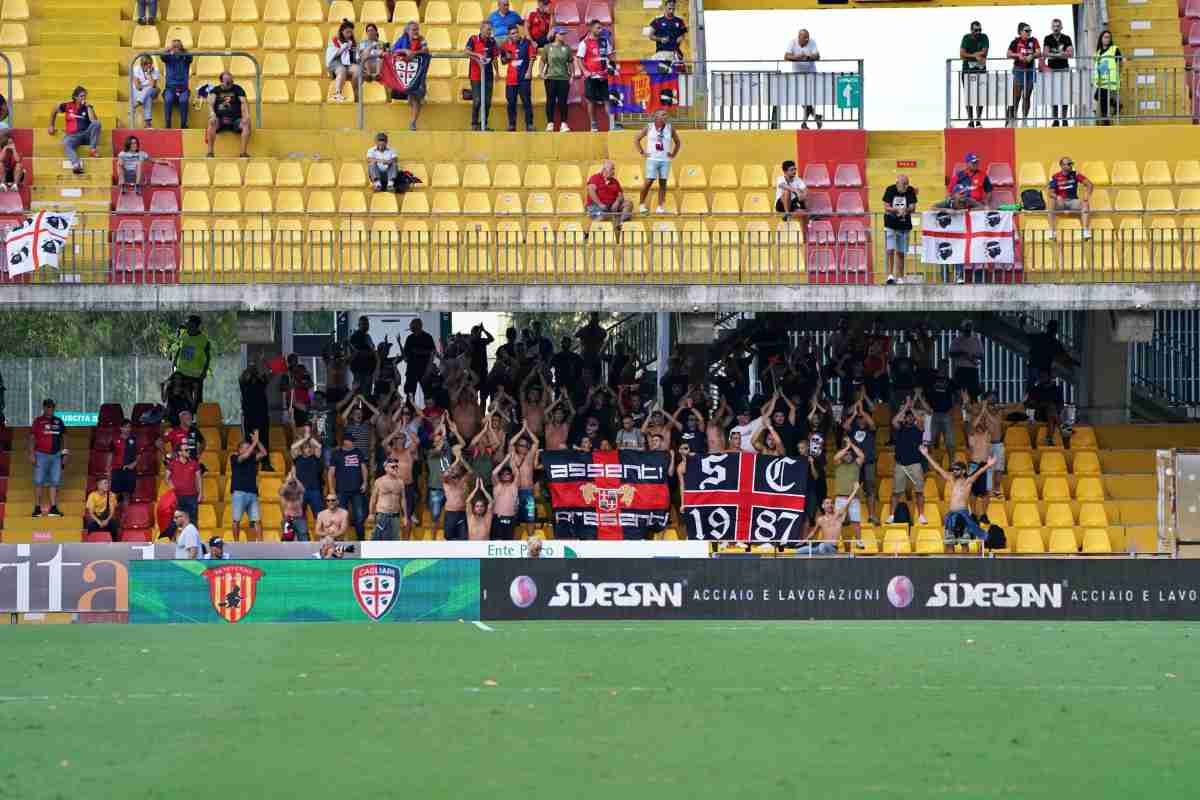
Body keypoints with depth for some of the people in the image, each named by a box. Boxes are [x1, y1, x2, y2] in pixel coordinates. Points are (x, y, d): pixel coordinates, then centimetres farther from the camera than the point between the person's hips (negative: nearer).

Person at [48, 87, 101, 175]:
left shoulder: (87, 107, 5)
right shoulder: (68, 106, 5)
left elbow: (93, 120, -11)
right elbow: (55, 110, 23)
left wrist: (88, 107, -12)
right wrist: (51, 126, 23)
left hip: (87, 134, 1)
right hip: (73, 135, -1)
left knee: (96, 123, -28)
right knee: (66, 144, -36)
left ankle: (92, 149, -27)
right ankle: (76, 165, -61)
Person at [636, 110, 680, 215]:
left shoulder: (670, 128, 6)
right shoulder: (649, 127, 1)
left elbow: (677, 142, 17)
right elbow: (637, 140, 9)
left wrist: (673, 154, 7)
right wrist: (642, 152, 2)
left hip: (665, 160, 2)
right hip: (652, 159, -2)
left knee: (663, 183, 0)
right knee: (649, 181, -9)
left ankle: (660, 207, 3)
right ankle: (641, 204, 3)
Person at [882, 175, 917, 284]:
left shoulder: (910, 191, -3)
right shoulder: (890, 190, -6)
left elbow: (912, 208, -6)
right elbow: (886, 207, -8)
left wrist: (905, 210, -27)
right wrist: (898, 210, -22)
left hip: (904, 226, 2)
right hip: (890, 225, -2)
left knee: (900, 253, 7)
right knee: (890, 250, -11)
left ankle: (899, 277, 12)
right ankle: (890, 274, -3)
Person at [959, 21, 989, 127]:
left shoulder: (984, 38, 3)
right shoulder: (966, 38, 0)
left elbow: (984, 52, -6)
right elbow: (961, 54, -8)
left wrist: (970, 55, -11)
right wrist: (975, 56, -15)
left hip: (981, 71, 1)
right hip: (968, 70, -1)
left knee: (981, 96, -2)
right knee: (969, 96, -4)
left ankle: (978, 120, 6)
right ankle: (970, 121, 1)